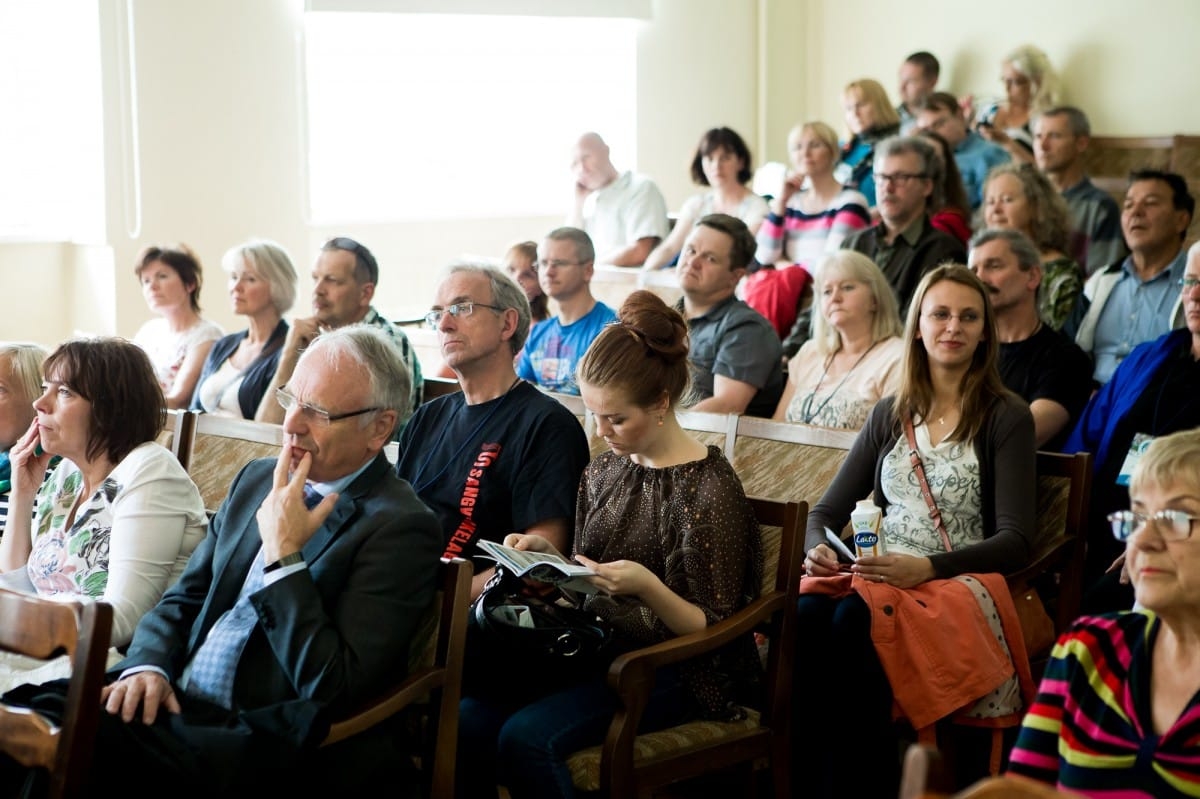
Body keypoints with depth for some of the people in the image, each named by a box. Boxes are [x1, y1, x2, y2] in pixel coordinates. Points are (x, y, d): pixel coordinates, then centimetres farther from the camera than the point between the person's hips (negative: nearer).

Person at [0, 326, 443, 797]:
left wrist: (284, 555, -17)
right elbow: (183, 599, 18)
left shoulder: (400, 528, -11)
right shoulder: (258, 480, 14)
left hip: (266, 747, -7)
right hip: (178, 703, 7)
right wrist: (148, 666, -3)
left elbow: (329, 691, -17)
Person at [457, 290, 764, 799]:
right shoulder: (603, 471, 9)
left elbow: (710, 629, -10)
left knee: (527, 736, -29)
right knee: (468, 719, -21)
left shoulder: (709, 490, -10)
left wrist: (647, 588, -27)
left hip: (673, 669, -6)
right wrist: (546, 554, -1)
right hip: (594, 649, 6)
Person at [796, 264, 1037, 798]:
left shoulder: (1006, 417, 4)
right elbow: (827, 509, 19)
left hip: (961, 583, -4)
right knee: (805, 614, -32)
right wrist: (817, 548, -7)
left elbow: (1015, 541, -4)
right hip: (877, 574, 4)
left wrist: (926, 568, -19)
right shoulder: (889, 415, 18)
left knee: (854, 620, -36)